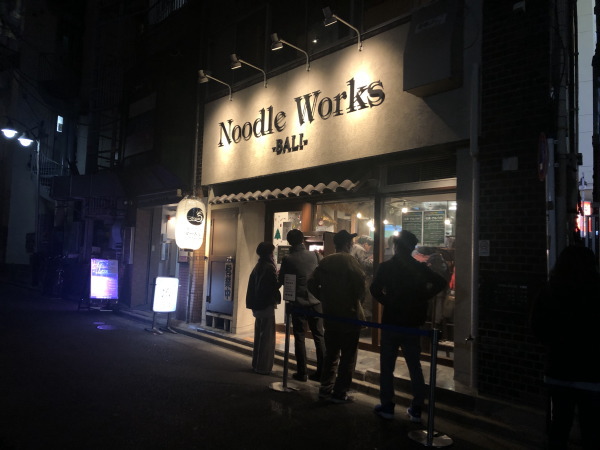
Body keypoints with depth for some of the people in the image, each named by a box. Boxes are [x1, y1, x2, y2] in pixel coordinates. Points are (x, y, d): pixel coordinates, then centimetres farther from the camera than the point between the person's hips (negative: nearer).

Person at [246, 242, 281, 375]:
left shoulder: (257, 267, 10)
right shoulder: (269, 267, -16)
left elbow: (252, 286, 13)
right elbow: (274, 286, -18)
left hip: (257, 305, 9)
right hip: (267, 305, -9)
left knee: (259, 335, 17)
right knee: (267, 337, -1)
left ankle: (256, 364, 25)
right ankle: (263, 366, 2)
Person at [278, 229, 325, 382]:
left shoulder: (288, 259, -9)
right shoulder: (314, 255, -1)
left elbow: (281, 280, 0)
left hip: (298, 303, -2)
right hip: (315, 301, 3)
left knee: (299, 337, 7)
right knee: (319, 337, 9)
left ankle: (302, 372, 10)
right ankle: (321, 372, 13)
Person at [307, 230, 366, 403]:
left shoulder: (324, 261, 5)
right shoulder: (349, 260, -12)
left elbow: (312, 283, 3)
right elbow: (360, 282, -21)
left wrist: (325, 298, 11)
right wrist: (359, 299, -3)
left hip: (330, 314, 6)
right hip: (350, 314, -6)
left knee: (331, 353, 17)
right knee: (348, 355, 5)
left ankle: (326, 389, 23)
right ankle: (340, 393, 10)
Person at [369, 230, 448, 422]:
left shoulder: (386, 267, -9)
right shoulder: (420, 268, 0)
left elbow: (375, 289, -19)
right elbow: (441, 282, -6)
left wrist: (387, 303, -3)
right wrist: (422, 298, -2)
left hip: (390, 322, -3)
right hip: (412, 322, 3)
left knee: (387, 367, 9)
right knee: (415, 367, 13)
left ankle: (387, 406, 15)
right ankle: (416, 409, 18)